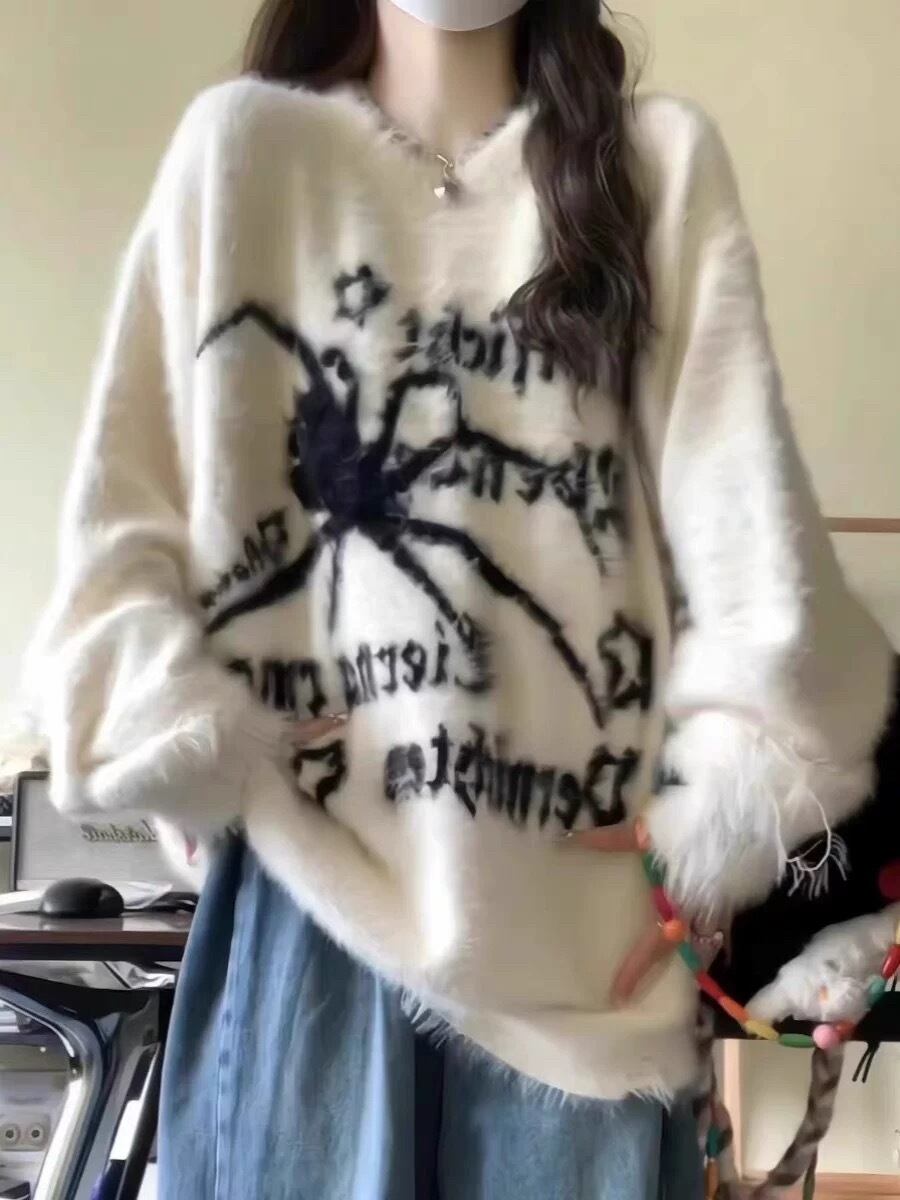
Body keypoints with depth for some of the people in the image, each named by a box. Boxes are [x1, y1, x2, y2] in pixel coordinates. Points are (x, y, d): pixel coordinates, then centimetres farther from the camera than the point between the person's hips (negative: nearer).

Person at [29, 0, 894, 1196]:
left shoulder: (664, 162, 9)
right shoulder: (238, 147, 8)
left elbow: (742, 514, 1)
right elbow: (120, 515, 4)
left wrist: (723, 811, -6)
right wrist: (194, 753, -6)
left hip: (581, 898, 1)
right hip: (314, 885, 0)